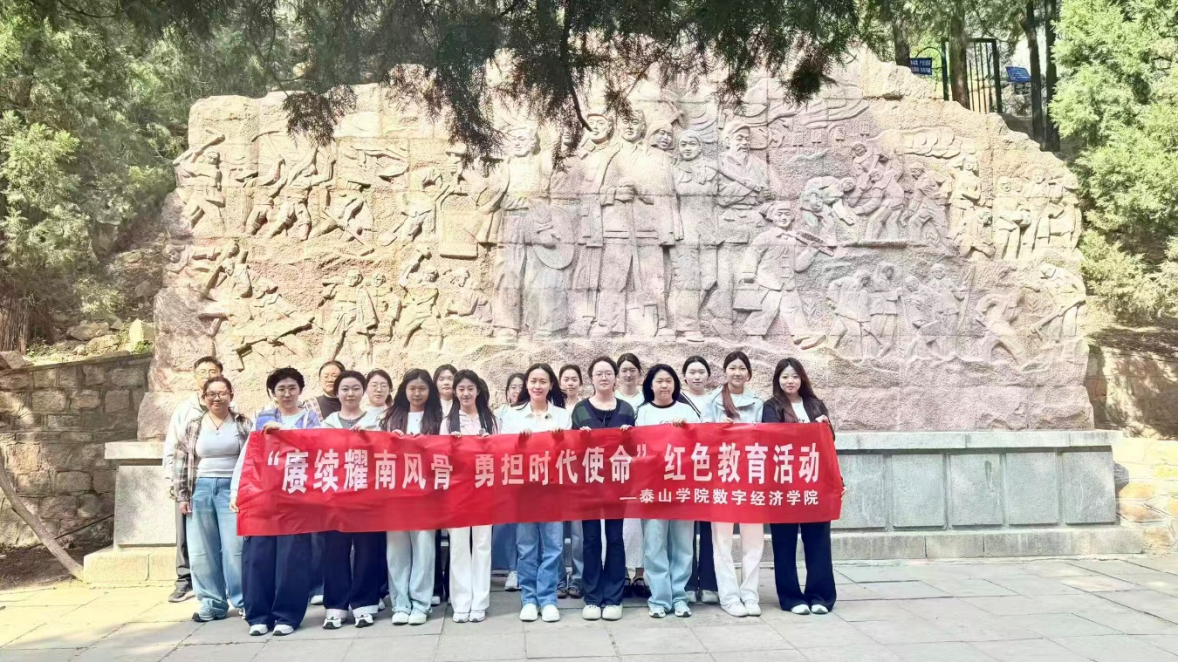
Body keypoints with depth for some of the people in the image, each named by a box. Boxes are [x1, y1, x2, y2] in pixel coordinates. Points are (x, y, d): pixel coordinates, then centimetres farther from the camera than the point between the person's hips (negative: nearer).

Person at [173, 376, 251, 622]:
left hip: (233, 489, -3)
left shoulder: (243, 425, 3)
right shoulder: (193, 427, 7)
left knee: (235, 548, -3)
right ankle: (213, 603, 17)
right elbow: (180, 462, 7)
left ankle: (244, 600, 9)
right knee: (203, 551, 6)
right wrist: (181, 495, 1)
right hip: (201, 490, 3)